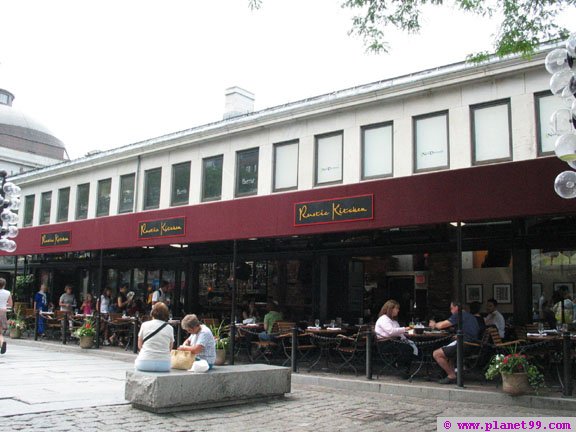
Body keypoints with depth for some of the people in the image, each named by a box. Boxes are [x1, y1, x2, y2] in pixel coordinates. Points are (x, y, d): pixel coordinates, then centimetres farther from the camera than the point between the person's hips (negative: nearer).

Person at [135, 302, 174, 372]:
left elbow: (139, 346, 11)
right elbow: (170, 349, 8)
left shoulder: (145, 325, 1)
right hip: (164, 365, 1)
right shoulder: (170, 328, 3)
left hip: (144, 363, -1)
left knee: (136, 361, 31)